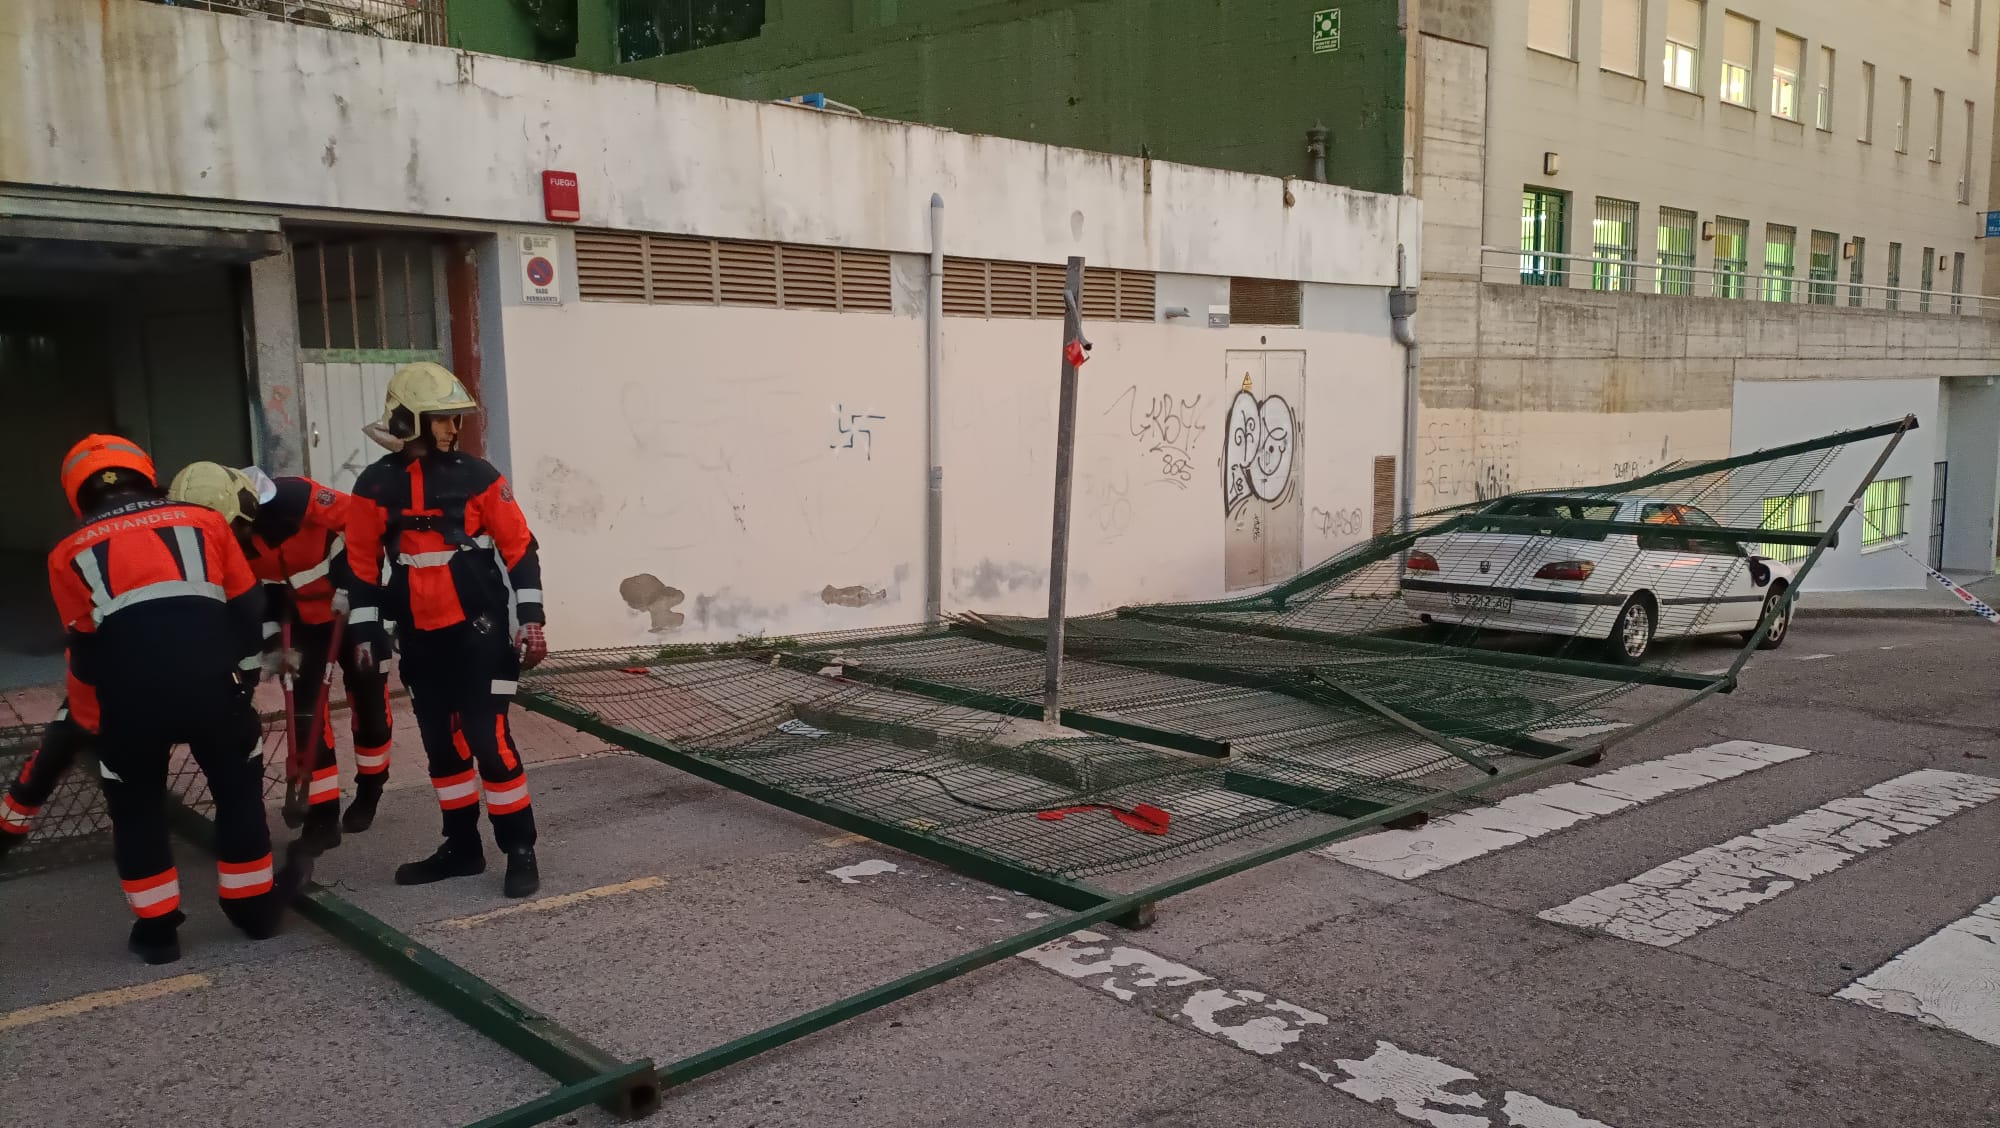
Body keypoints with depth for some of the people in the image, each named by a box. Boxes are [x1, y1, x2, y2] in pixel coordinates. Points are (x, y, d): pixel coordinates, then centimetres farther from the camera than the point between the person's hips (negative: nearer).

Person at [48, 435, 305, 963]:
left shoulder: (69, 554, 15)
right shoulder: (204, 521, 16)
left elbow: (84, 651, 15)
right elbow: (247, 612, 15)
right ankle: (254, 906, 30)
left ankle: (157, 928, 25)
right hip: (213, 687, 1)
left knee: (137, 809, 20)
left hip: (130, 700, 0)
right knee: (239, 792, 21)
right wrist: (243, 677, 26)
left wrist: (89, 716, 30)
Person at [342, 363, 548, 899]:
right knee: (441, 742, 12)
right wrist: (366, 632, 6)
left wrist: (530, 619, -5)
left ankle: (520, 852, 3)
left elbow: (519, 548, -3)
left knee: (489, 738, -7)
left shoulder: (476, 474, -5)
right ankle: (462, 847, 25)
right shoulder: (376, 486, 2)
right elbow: (362, 564, 8)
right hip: (420, 637, 4)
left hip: (479, 629, -4)